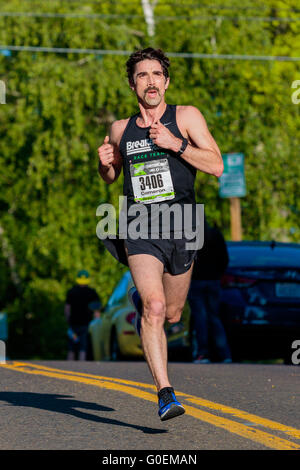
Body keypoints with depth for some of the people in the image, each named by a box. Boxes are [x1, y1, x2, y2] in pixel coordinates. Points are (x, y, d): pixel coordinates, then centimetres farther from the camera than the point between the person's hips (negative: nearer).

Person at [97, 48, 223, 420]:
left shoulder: (186, 117, 2)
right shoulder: (120, 129, 10)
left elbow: (216, 166, -6)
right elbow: (110, 177, 26)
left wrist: (175, 143, -16)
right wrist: (105, 163, 2)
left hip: (180, 225, 1)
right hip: (140, 226, -1)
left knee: (171, 315, 15)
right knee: (154, 308, -21)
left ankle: (139, 299, 51)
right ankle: (165, 394, -22)